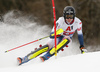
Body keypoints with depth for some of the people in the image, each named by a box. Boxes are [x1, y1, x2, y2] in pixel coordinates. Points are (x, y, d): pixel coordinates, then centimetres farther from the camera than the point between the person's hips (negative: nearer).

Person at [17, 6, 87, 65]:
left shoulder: (78, 22, -23)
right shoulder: (60, 21, -27)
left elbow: (80, 34, -4)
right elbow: (51, 35, -30)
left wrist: (82, 47, -2)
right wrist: (57, 33, -52)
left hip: (67, 40, 1)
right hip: (57, 37, -1)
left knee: (67, 39, -35)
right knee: (47, 47, -28)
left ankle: (46, 57, -43)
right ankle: (24, 59, -33)